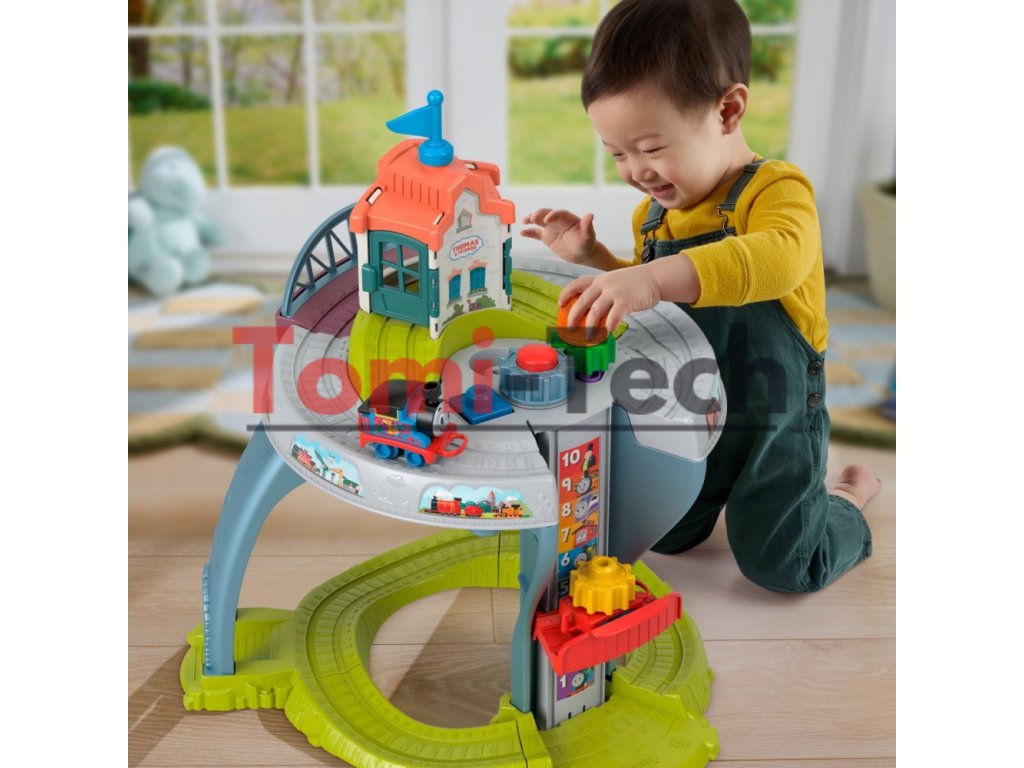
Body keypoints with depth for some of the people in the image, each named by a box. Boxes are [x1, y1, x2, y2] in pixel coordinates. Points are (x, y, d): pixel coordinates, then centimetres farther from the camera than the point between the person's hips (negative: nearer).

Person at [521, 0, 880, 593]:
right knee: (664, 537, 18)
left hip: (772, 422, -6)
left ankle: (848, 497, 33)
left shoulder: (775, 191, -21)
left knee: (781, 566, 4)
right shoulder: (654, 213, 1)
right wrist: (594, 259, 1)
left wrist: (657, 277, -60)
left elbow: (779, 258, -46)